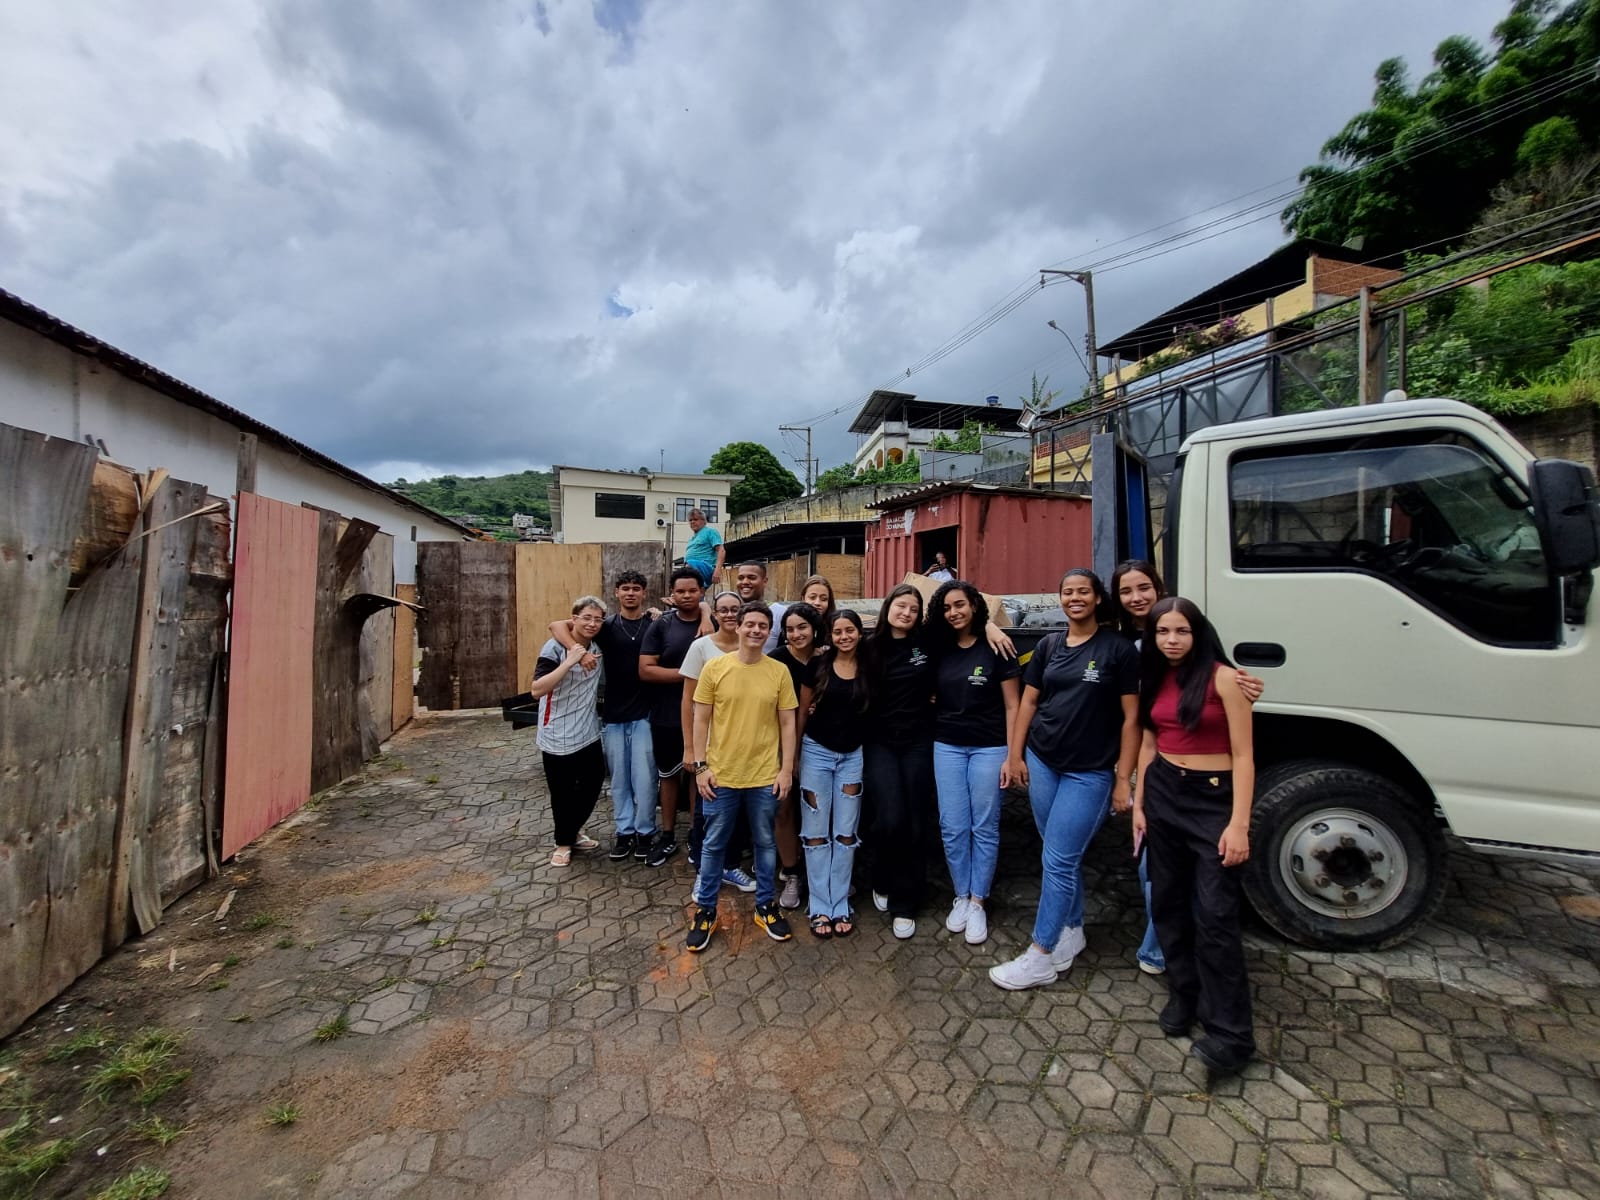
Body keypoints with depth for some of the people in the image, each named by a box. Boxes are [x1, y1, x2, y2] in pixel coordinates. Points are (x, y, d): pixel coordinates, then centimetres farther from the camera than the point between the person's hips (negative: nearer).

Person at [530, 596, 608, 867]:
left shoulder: (597, 646, 1)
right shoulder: (555, 648, -17)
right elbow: (536, 690, -25)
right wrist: (569, 662, -33)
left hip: (589, 733, 6)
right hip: (558, 737, -6)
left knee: (592, 784, 17)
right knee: (562, 793, 9)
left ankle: (573, 831, 42)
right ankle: (563, 842, 34)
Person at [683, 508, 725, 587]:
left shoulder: (709, 531, 7)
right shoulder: (692, 539, 32)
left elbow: (721, 551, -6)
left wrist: (717, 570, -20)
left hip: (705, 567, -8)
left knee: (690, 564, -38)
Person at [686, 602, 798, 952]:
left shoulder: (779, 672, -3)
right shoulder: (714, 667, -6)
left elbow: (787, 724, 1)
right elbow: (701, 720, -2)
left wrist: (786, 769, -2)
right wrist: (701, 766, -5)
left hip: (765, 776, 1)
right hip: (721, 775, -1)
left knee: (765, 843, 16)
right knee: (713, 844, 12)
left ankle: (766, 907, 34)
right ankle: (705, 910, 31)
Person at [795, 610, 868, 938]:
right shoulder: (818, 664, -5)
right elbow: (802, 712, 2)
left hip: (853, 756, 2)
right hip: (816, 753, -1)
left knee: (845, 834, 8)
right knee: (816, 833, 4)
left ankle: (841, 906, 20)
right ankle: (820, 907, 16)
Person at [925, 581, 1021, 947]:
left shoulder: (995, 648, -7)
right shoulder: (939, 650, 3)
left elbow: (1012, 706, -6)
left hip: (988, 748, -3)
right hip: (947, 747, 3)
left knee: (984, 827, 7)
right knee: (953, 827, 6)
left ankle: (978, 902, 21)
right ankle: (961, 897, 24)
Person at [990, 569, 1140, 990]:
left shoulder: (1118, 648, -6)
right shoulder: (1049, 645, 7)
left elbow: (1130, 717, -5)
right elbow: (1028, 702, 10)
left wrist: (1124, 777, -8)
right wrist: (1015, 754, 6)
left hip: (1090, 772, -4)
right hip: (1041, 762, 5)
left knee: (1057, 861, -2)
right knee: (1064, 856, 15)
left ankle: (1039, 957, 10)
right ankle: (1072, 931, 34)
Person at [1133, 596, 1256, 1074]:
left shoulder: (1222, 678, -11)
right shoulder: (1155, 681, 6)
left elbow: (1243, 756, -12)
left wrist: (1239, 824, -17)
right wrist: (1138, 804, 9)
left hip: (1214, 797, -6)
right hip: (1162, 794, 6)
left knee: (1215, 915, -5)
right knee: (1168, 902, 13)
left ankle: (1231, 1031, 8)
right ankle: (1183, 996, 31)